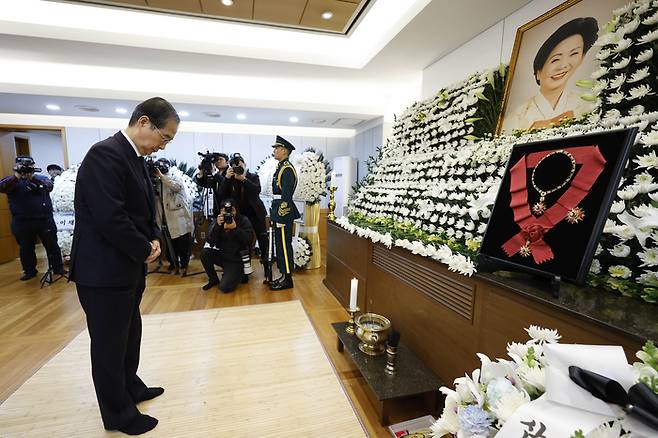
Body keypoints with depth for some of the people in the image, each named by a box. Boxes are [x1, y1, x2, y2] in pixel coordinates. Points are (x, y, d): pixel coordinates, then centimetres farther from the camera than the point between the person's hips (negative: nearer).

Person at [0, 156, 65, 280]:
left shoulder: (41, 178, 8)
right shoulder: (11, 180, 6)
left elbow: (49, 186, -13)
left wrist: (32, 176, -28)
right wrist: (17, 175, -29)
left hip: (44, 220, -1)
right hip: (22, 222, 1)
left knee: (52, 245, 5)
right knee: (25, 249, 11)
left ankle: (58, 268, 16)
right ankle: (29, 271, 24)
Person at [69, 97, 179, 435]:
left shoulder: (135, 158, 9)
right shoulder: (105, 154, -21)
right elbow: (111, 218, -27)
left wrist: (153, 239, -1)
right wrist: (144, 250, -14)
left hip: (128, 266, 9)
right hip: (105, 269, -9)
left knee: (130, 334, 23)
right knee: (110, 343, 9)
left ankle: (130, 388, 45)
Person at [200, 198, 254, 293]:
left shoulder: (244, 221, -7)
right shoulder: (218, 221, 0)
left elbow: (248, 240, -19)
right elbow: (210, 242, -11)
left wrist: (235, 228, -29)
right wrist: (217, 226, -23)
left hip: (236, 258, -4)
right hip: (221, 255, 5)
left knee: (224, 287, -19)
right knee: (204, 253, -23)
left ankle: (238, 275, 16)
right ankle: (213, 280, 2)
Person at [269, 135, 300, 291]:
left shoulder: (287, 169, -14)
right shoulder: (281, 167, 16)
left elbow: (286, 196, -19)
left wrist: (281, 218, -20)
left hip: (284, 212, -10)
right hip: (278, 210, 10)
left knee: (284, 245, -3)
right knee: (280, 244, 14)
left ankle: (287, 279, 8)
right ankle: (283, 275, 25)